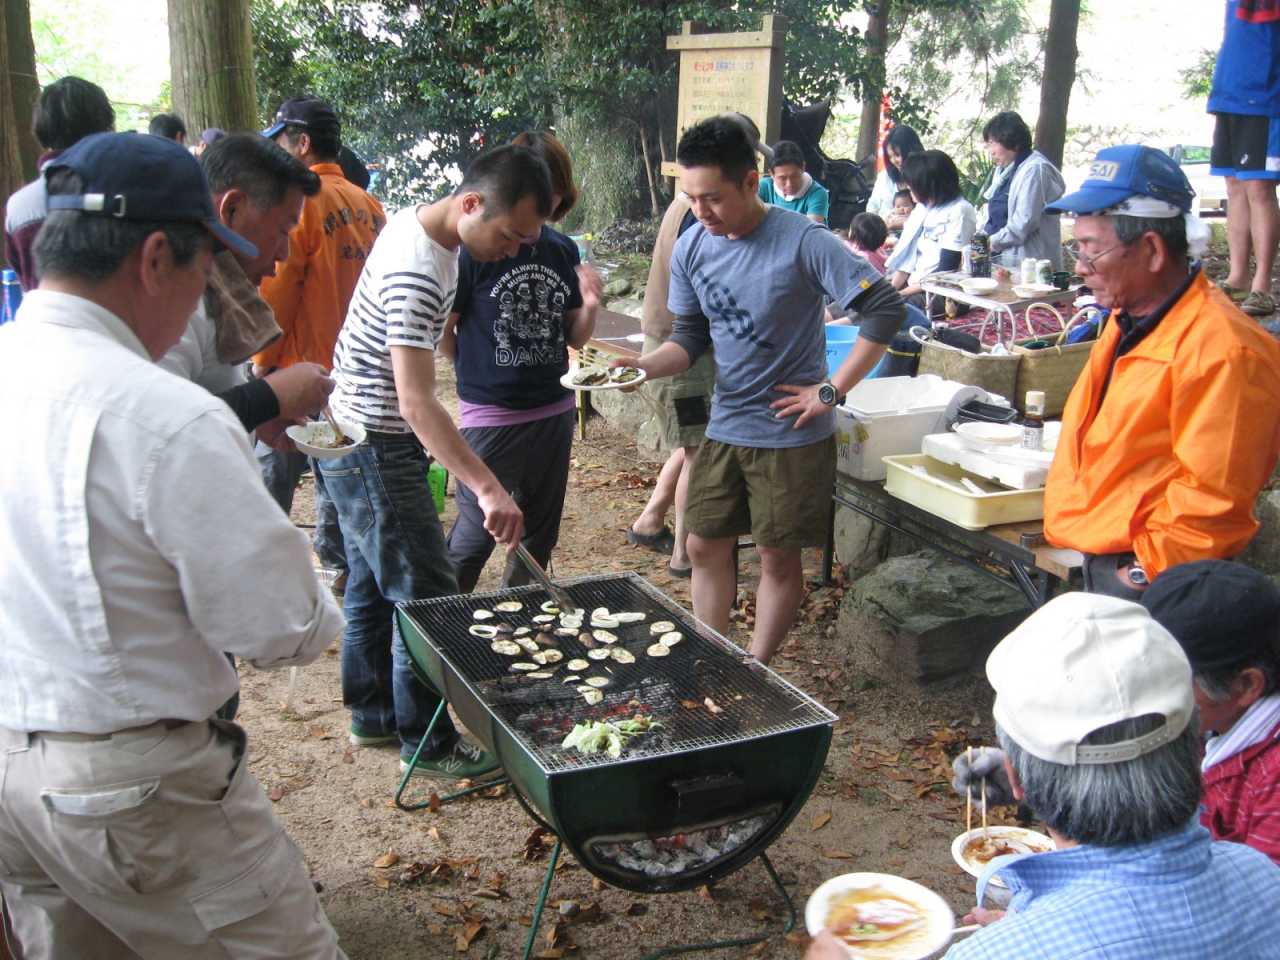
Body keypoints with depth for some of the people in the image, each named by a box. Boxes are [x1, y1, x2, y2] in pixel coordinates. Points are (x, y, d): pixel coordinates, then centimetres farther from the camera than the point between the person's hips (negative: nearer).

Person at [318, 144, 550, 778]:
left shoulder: (417, 226, 4)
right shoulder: (415, 272, -28)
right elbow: (417, 402, -34)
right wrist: (488, 488, -40)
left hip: (358, 443, 10)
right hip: (374, 450, -10)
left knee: (372, 585, 19)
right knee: (426, 599, -2)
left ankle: (372, 715, 34)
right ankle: (426, 745, 11)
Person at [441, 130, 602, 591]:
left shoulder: (563, 250, 6)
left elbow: (574, 338, 11)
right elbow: (441, 330, -8)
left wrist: (589, 306, -7)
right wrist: (480, 374, 2)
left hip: (554, 411, 6)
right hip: (490, 415, -6)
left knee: (540, 535, 17)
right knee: (477, 531, -1)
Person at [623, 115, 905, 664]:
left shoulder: (802, 242, -19)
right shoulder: (691, 248, -2)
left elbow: (886, 310, -19)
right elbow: (691, 337, 6)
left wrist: (832, 390, -18)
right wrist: (642, 367, -14)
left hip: (792, 434, -5)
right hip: (724, 427, 5)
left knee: (778, 557, 7)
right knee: (705, 546, 9)